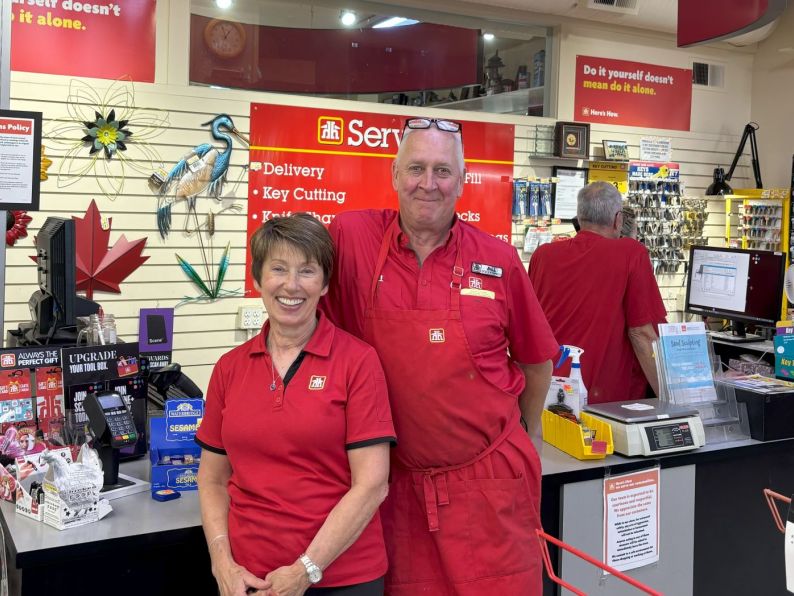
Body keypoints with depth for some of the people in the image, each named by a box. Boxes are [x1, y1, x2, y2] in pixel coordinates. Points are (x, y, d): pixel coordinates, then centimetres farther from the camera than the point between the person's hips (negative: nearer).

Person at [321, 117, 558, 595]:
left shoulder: (499, 260, -4)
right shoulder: (351, 237, -7)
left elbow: (536, 358, 10)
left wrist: (528, 434, 20)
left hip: (491, 481, 1)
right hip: (397, 483, 0)